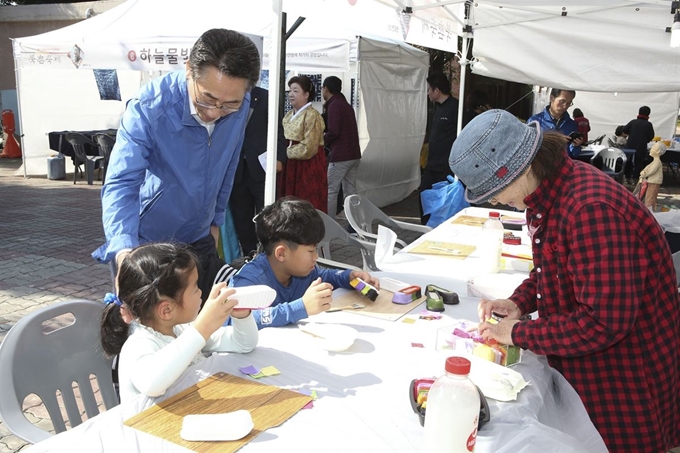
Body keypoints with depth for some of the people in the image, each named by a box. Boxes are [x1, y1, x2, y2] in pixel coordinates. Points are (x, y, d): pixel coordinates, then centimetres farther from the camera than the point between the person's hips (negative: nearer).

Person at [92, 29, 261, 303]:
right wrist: (124, 249, -48)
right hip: (143, 243, -4)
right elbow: (121, 185, -32)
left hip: (199, 240, 4)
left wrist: (216, 219, 12)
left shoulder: (240, 107, -11)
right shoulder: (149, 108, -26)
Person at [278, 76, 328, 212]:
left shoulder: (312, 115, -12)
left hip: (308, 167, -8)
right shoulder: (289, 115, 13)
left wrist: (285, 153, -13)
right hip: (291, 166, 8)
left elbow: (308, 149, -18)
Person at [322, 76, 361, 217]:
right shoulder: (346, 104, 18)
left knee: (331, 191, -3)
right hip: (354, 154, 9)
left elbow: (333, 132, -17)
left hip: (340, 155, -9)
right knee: (350, 192, 10)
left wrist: (320, 141, -1)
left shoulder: (334, 105, -10)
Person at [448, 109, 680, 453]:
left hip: (629, 370, -8)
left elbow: (604, 323, -32)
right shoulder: (550, 190, -3)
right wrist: (519, 301, -3)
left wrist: (520, 334, -22)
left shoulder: (592, 209, -33)